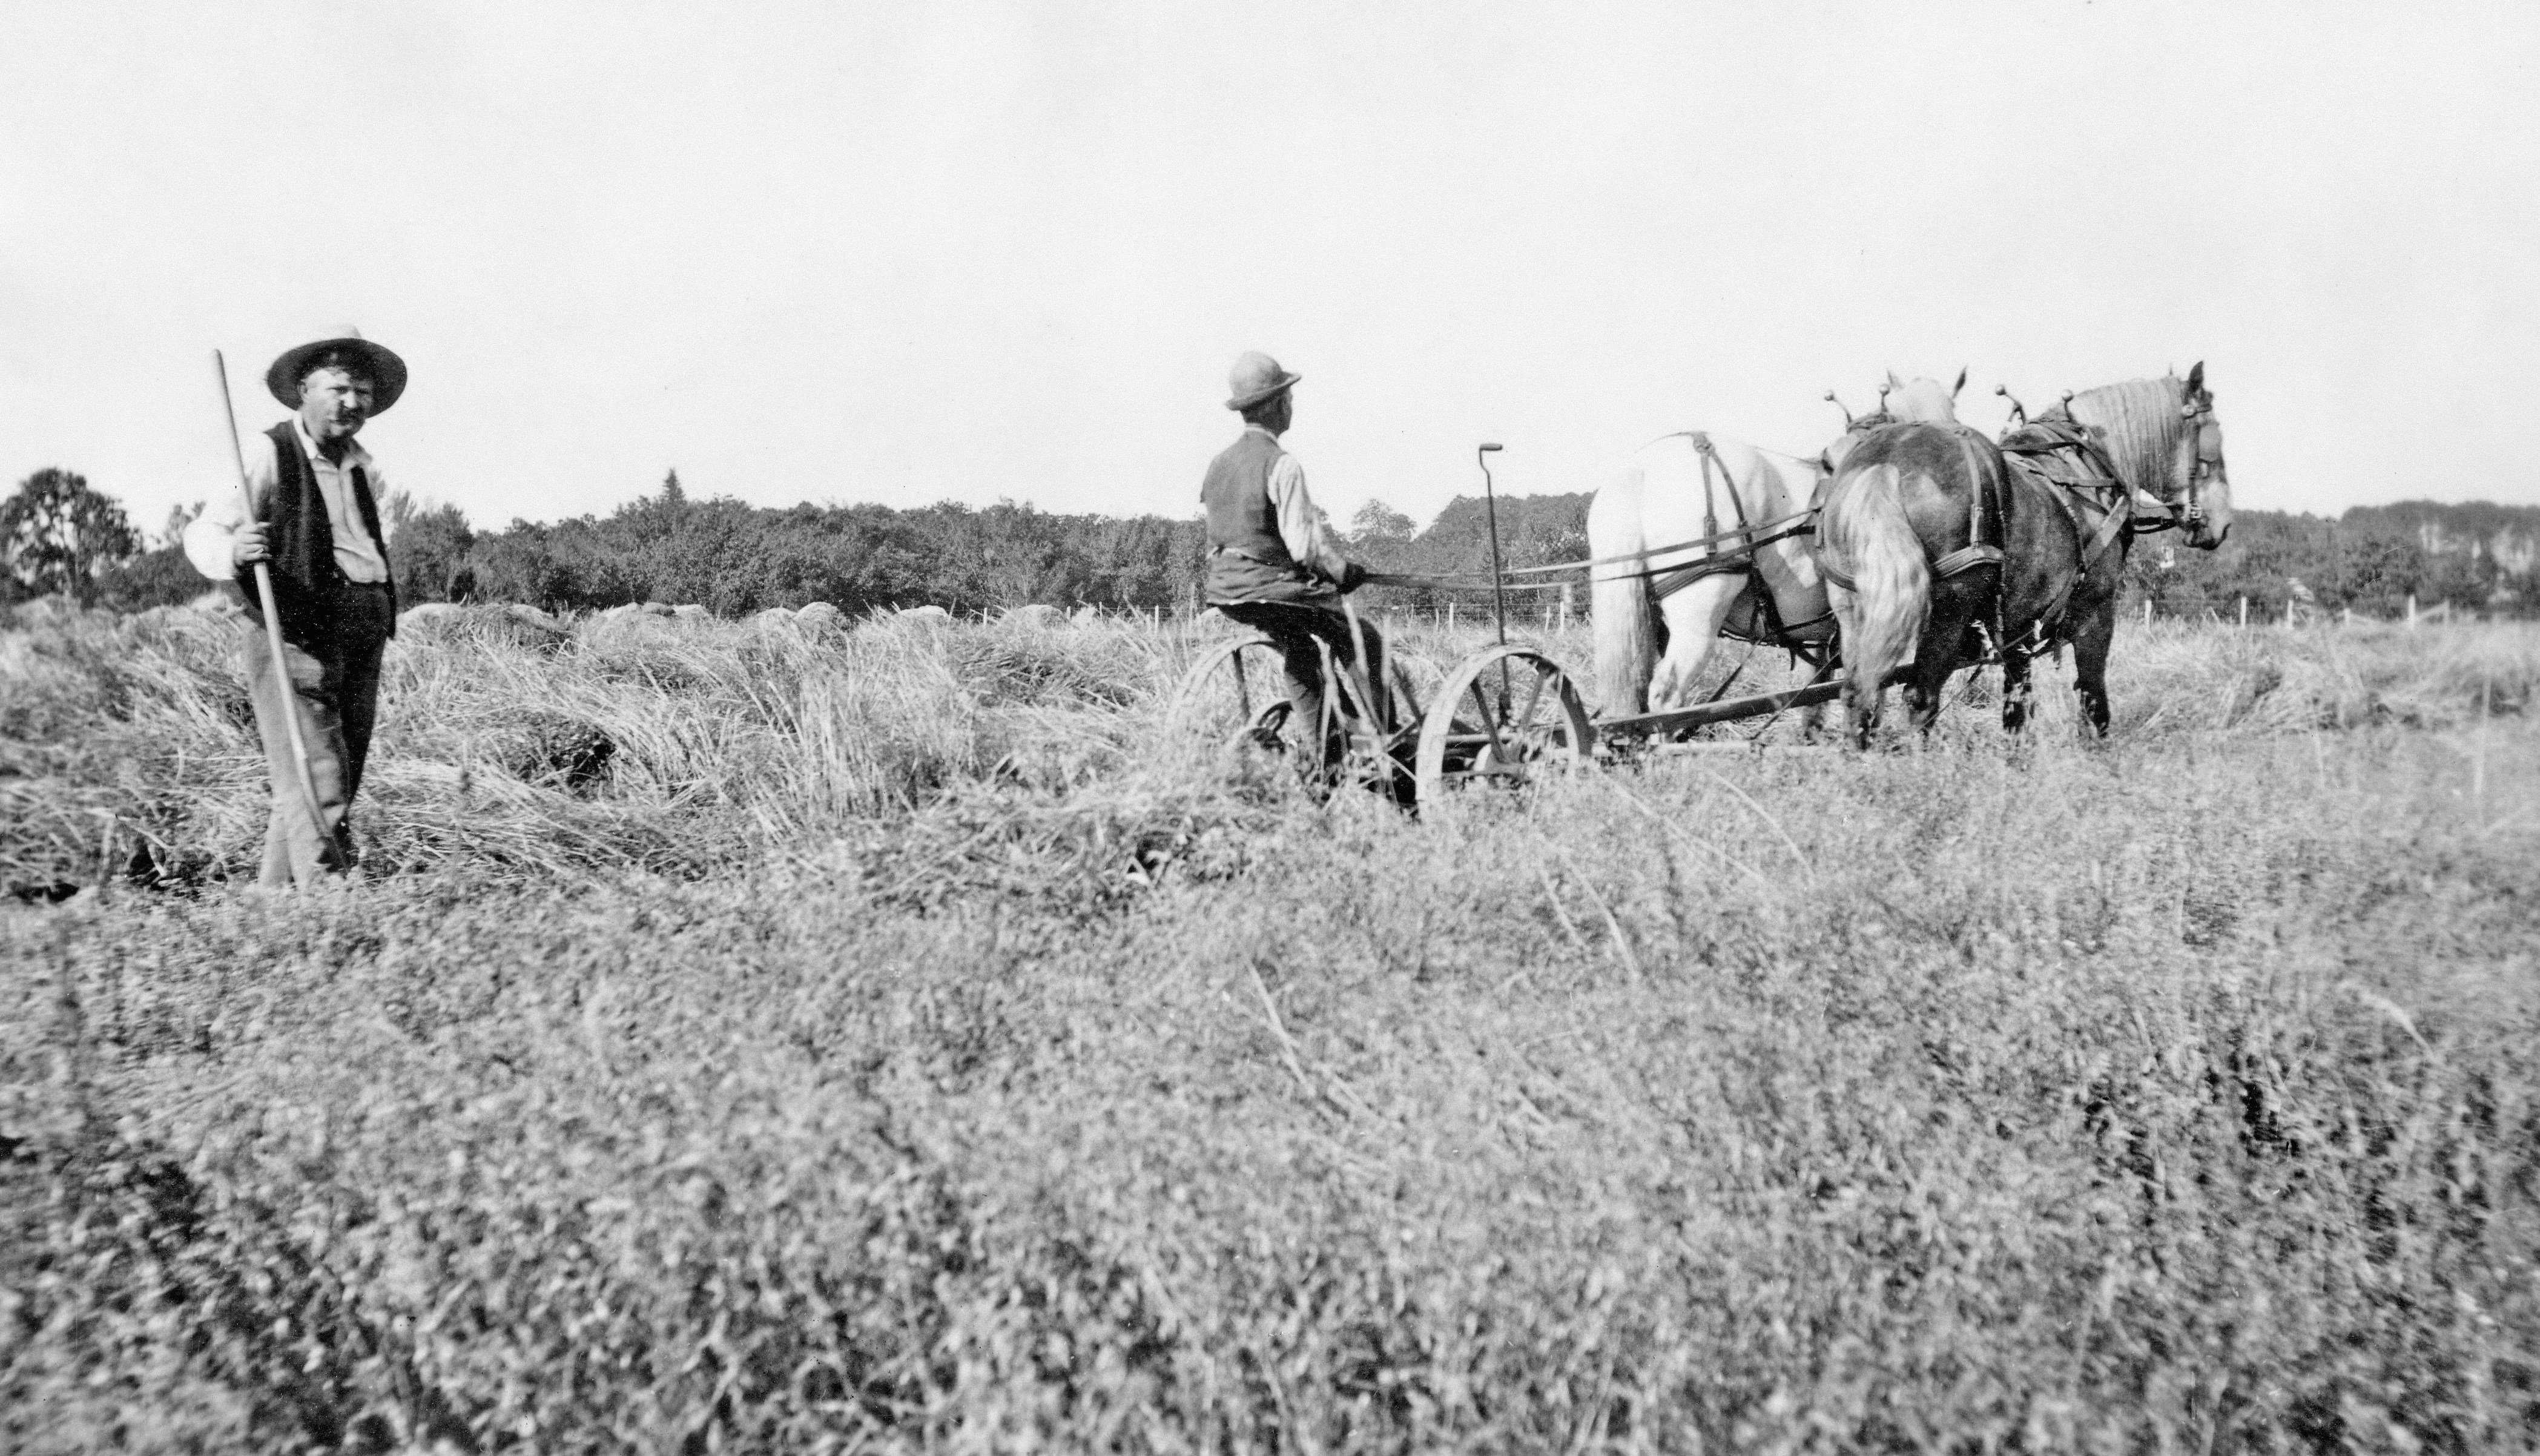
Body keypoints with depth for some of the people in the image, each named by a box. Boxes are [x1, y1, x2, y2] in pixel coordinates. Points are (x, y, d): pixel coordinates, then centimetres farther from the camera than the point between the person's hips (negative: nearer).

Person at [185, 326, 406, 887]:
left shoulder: (365, 467, 17)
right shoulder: (267, 453, -4)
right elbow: (202, 534, -11)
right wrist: (234, 551, -33)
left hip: (363, 646, 7)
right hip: (295, 644, -7)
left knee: (319, 794, 11)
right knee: (317, 797, -14)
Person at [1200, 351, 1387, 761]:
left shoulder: (1219, 462, 8)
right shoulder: (1283, 465, -16)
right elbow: (1304, 546, -20)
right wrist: (1344, 572, -3)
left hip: (1225, 589, 8)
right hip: (1270, 585, -8)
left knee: (1301, 652, 28)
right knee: (1365, 642, 6)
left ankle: (1323, 751, 31)